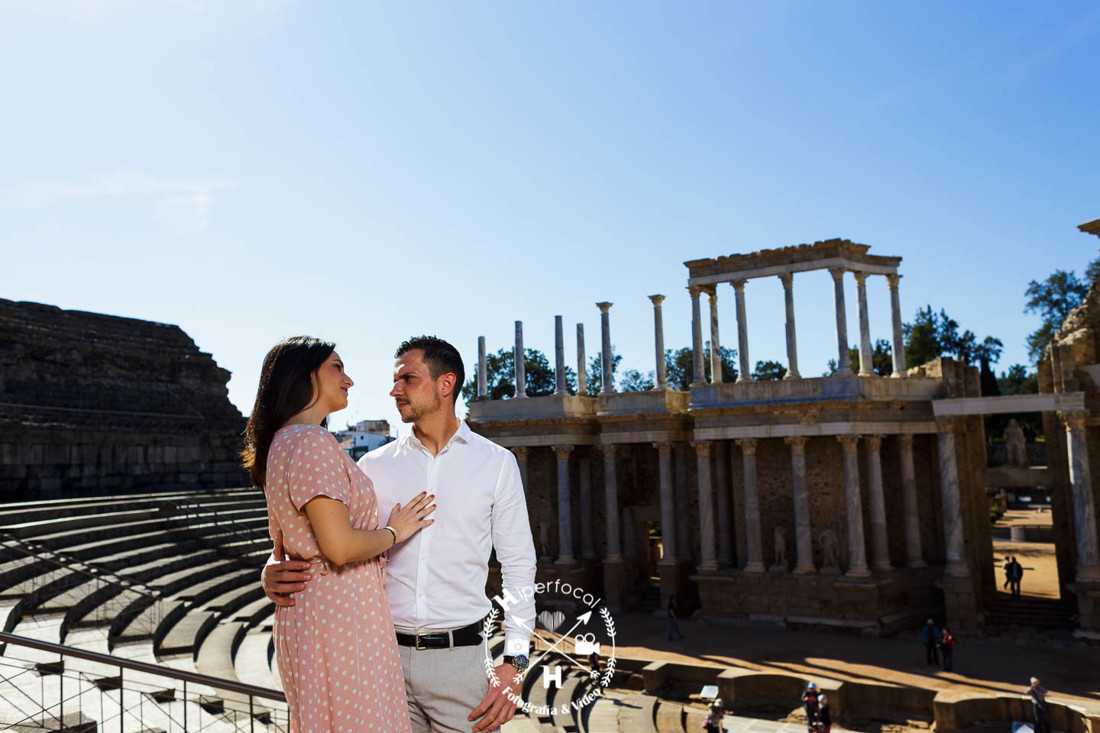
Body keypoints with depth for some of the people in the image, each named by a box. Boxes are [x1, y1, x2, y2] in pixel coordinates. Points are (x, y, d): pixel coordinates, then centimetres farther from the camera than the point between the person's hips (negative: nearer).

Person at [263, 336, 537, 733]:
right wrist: (277, 572, -16)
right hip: (383, 656, 2)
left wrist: (513, 663, -6)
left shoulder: (495, 463, 2)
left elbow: (518, 565, 2)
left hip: (460, 657, -1)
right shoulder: (375, 465, 5)